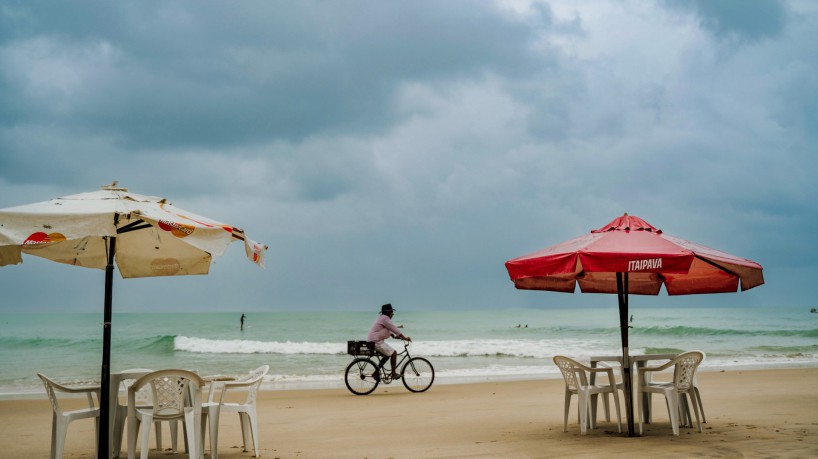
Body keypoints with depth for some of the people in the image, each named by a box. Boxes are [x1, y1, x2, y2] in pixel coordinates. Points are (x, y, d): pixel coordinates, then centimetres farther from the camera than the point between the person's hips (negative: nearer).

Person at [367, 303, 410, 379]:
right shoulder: (385, 318, -14)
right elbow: (394, 329, -15)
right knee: (394, 353, -8)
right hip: (377, 342, -11)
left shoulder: (381, 318, 18)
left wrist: (394, 336, 14)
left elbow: (389, 329, 27)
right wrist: (404, 337, -11)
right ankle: (394, 374, -5)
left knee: (387, 355, 21)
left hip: (372, 341, 11)